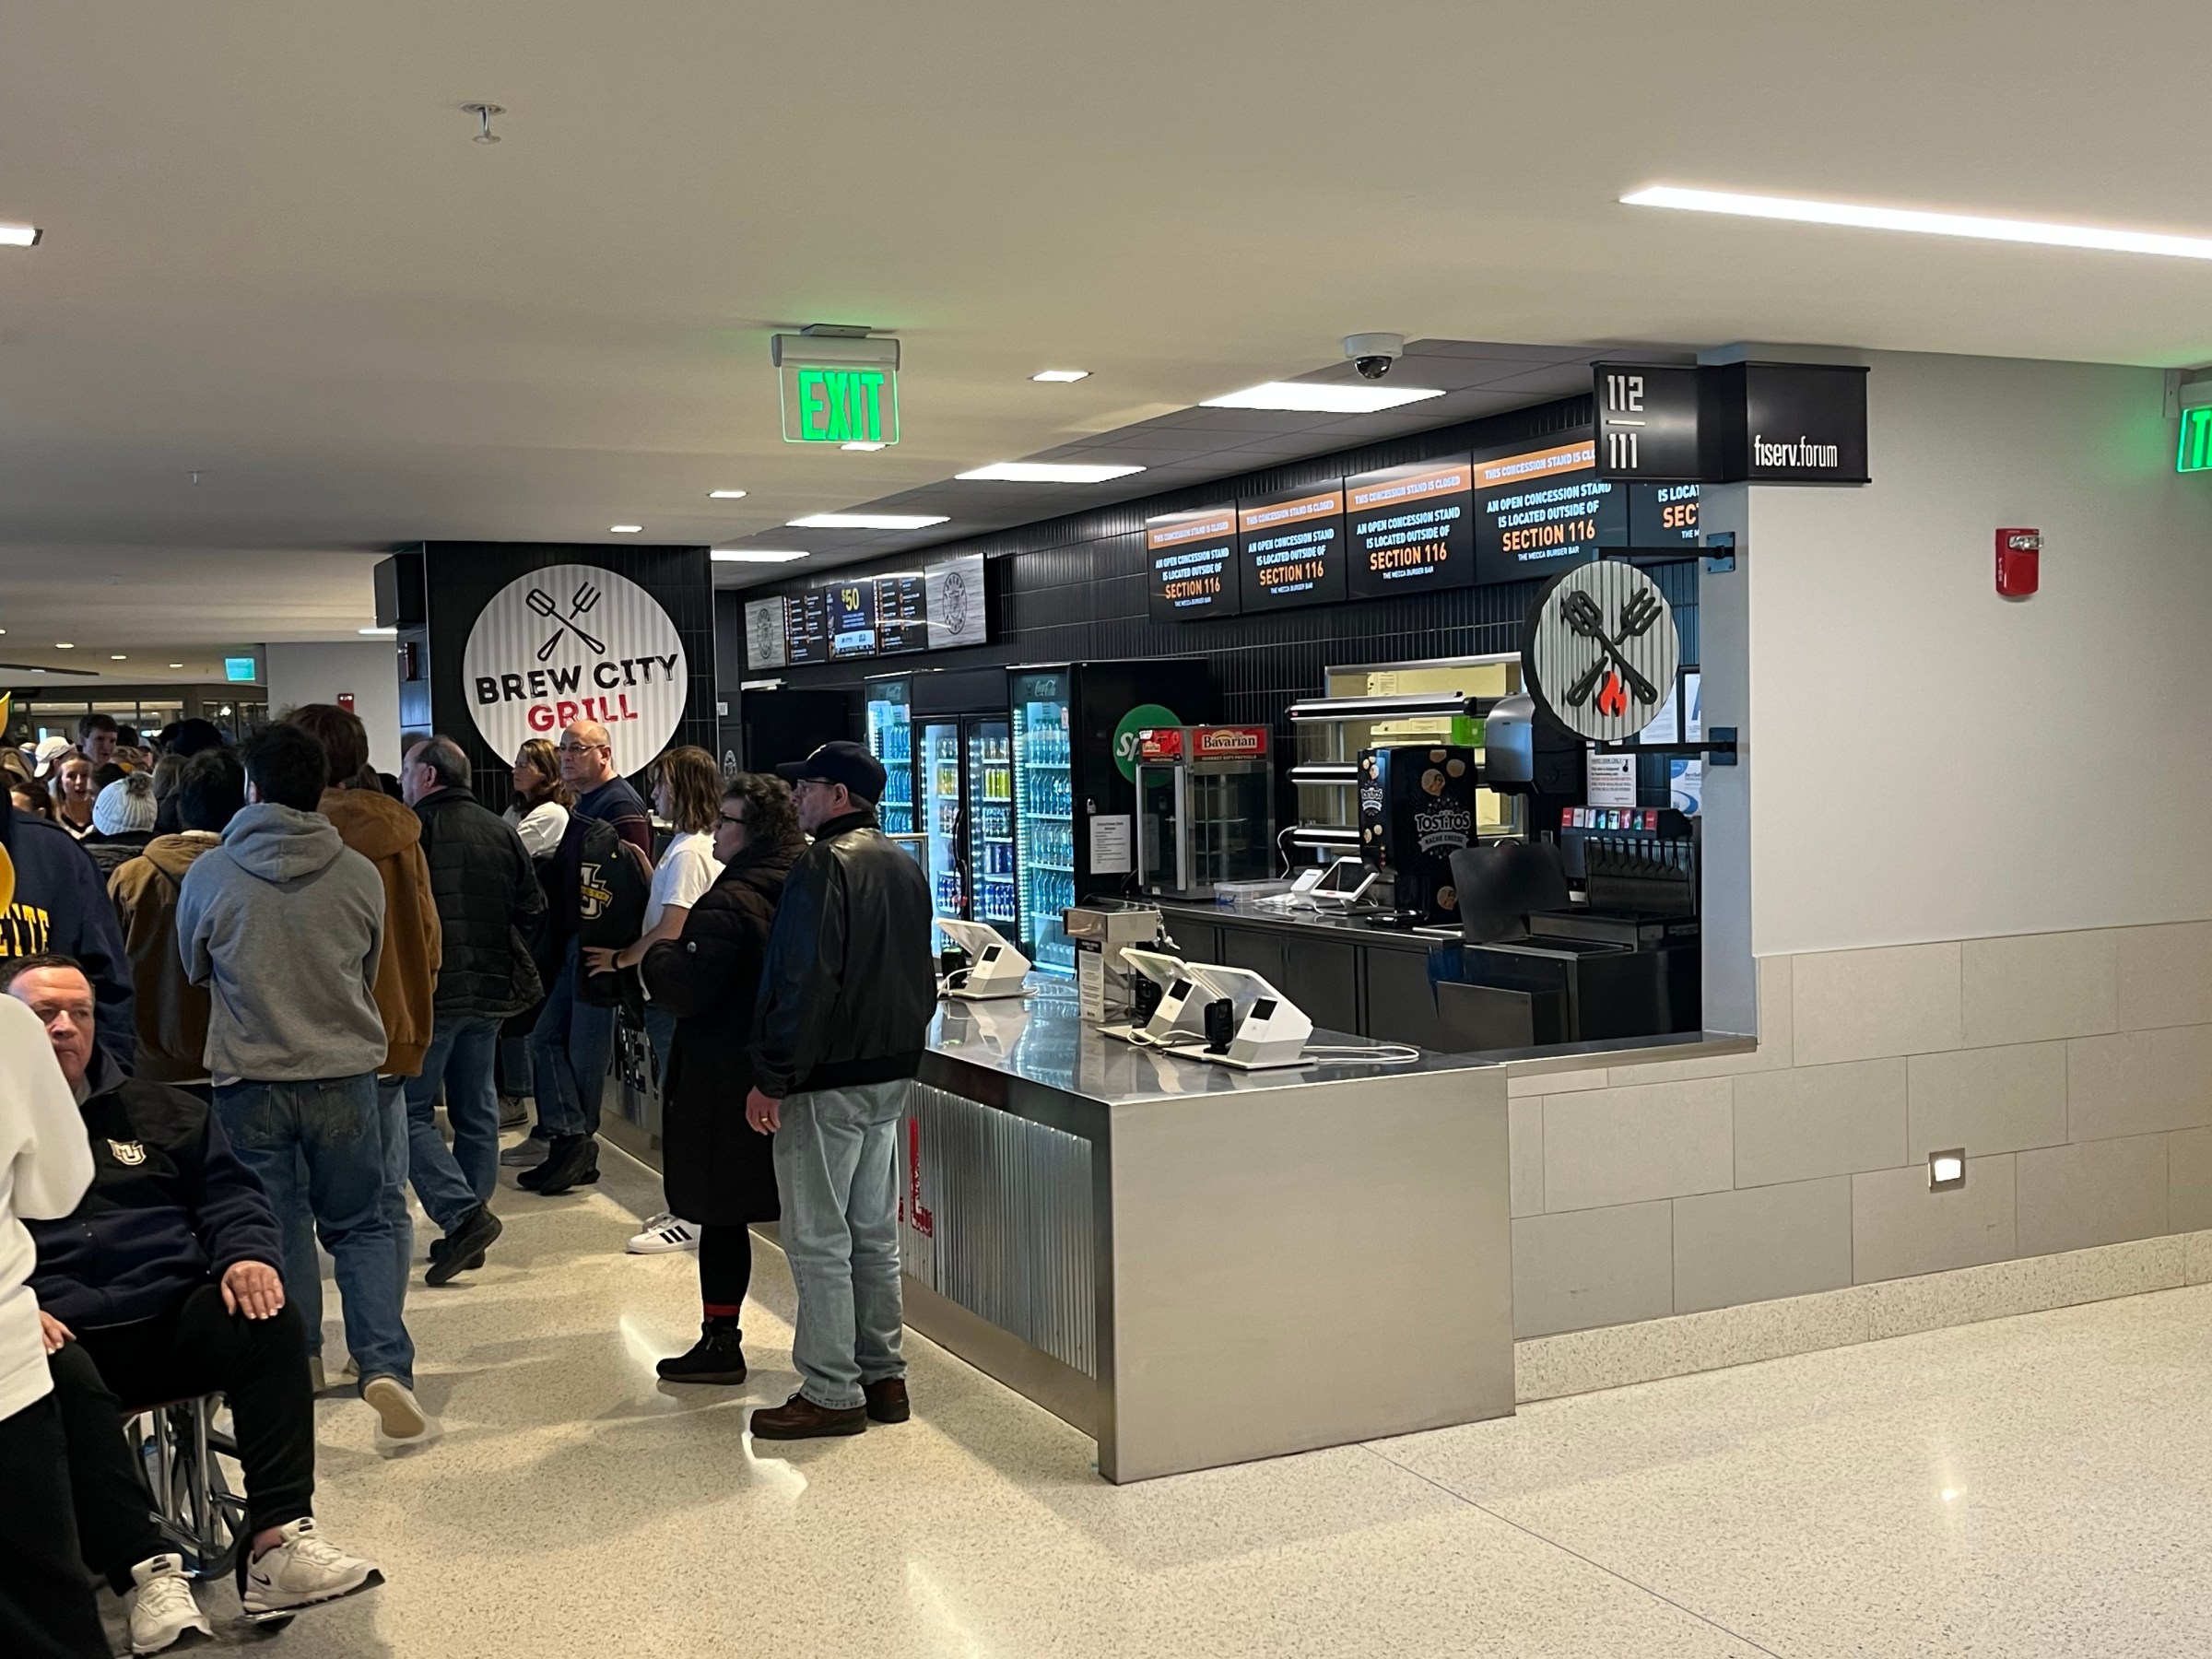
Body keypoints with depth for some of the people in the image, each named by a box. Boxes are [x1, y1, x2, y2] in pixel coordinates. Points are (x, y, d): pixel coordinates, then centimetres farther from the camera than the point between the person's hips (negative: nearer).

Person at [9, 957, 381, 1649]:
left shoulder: (157, 1110, 22)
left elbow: (229, 1193, 19)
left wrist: (247, 1253, -4)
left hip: (175, 1314, 3)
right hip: (62, 1338, -3)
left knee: (270, 1320, -27)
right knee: (62, 1383, -37)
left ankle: (277, 1541, -29)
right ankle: (147, 1573, -36)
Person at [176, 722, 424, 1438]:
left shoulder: (208, 874, -9)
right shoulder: (359, 874, -8)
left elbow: (195, 971, 10)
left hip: (249, 1079, 0)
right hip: (345, 1075, 1)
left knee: (274, 1229, 13)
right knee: (362, 1224, 12)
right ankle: (385, 1364, -2)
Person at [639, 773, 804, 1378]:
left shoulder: (729, 904, -19)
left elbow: (684, 989, -22)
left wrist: (656, 956, -2)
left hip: (726, 1084, -7)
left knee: (721, 1214, 3)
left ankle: (721, 1342, 10)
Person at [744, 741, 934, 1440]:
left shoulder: (824, 866, -16)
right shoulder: (905, 866, 12)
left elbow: (803, 984, -22)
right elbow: (921, 976, 19)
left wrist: (770, 1080, -18)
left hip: (827, 1080, -9)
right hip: (891, 1072, 9)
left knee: (818, 1240, -2)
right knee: (875, 1233, 15)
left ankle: (831, 1393, 3)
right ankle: (884, 1376, 22)